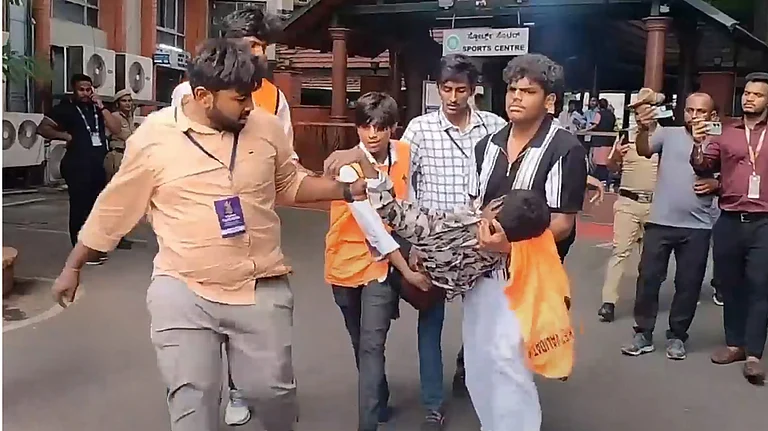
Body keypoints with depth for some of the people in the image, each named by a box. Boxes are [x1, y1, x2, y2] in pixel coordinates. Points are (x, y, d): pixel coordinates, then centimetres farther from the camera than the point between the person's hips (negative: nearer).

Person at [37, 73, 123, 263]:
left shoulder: (96, 108, 13)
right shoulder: (65, 108, -2)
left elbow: (116, 129, 1)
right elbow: (42, 128, -8)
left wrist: (102, 107, -5)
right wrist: (66, 136, -10)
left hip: (98, 165, 6)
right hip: (77, 165, -6)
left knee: (96, 206, 12)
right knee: (79, 207, -3)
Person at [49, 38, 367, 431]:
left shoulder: (266, 127, 0)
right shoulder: (153, 136, -7)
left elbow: (289, 185, 16)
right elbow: (113, 209, 4)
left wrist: (347, 190, 4)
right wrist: (72, 268, 11)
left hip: (262, 288, 2)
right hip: (183, 289, -1)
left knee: (272, 388, 9)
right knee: (191, 396, 1)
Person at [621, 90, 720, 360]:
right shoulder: (669, 134, 1)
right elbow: (644, 150, -18)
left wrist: (716, 184, -10)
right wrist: (643, 129, -38)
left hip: (697, 227, 1)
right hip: (660, 222, -1)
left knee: (688, 284, 8)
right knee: (648, 278, 3)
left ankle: (677, 336, 22)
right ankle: (643, 334, 15)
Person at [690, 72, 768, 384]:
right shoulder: (727, 133, 10)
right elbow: (703, 167, 6)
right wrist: (699, 144, -11)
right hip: (729, 221, 3)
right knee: (730, 284, 10)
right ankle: (735, 343, 23)